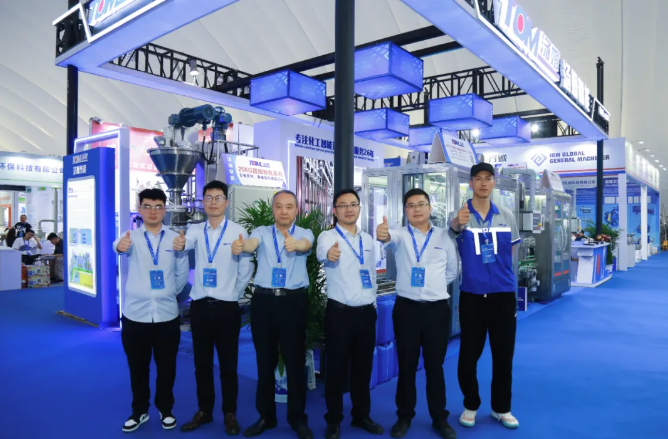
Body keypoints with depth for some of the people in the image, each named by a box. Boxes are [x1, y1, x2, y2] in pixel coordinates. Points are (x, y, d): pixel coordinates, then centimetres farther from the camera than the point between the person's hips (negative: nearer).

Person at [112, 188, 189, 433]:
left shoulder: (175, 238, 1)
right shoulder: (132, 237, -2)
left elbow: (182, 273, 6)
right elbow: (121, 247, -27)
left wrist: (168, 293, 8)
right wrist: (120, 246, -49)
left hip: (167, 315, 0)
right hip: (135, 314, 0)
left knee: (166, 367, 12)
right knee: (137, 368, 14)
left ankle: (165, 410, 31)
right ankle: (139, 411, 32)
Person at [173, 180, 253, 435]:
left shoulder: (238, 232, -5)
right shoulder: (197, 230, 3)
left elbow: (246, 269, -2)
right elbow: (187, 241, -20)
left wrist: (235, 294, 2)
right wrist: (180, 244, -42)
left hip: (227, 307, -3)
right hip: (199, 305, 3)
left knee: (228, 364, 8)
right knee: (202, 364, 14)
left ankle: (230, 414, 24)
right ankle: (204, 411, 30)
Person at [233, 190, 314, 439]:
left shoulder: (304, 234, 4)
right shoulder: (262, 232, 6)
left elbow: (305, 245, -20)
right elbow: (252, 243, -16)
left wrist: (294, 244, -45)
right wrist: (240, 246, -41)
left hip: (293, 301, -1)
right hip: (263, 300, 2)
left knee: (295, 361, 6)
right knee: (265, 361, 12)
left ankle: (298, 419, 23)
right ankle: (266, 416, 29)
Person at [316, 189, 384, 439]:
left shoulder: (368, 240, 10)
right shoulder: (328, 236, -8)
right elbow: (322, 252, -33)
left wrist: (373, 302, 16)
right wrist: (329, 253, -56)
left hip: (366, 312, 5)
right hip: (339, 312, -5)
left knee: (363, 367, 15)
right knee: (337, 368, 5)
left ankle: (361, 416, 32)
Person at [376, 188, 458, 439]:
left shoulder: (444, 237, 5)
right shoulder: (401, 236, -1)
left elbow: (452, 270, 15)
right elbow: (391, 238, -27)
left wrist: (434, 285, 6)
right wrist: (383, 235, -49)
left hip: (437, 309, 1)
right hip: (406, 308, 0)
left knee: (435, 366, 11)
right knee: (406, 366, 9)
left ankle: (439, 419, 27)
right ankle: (404, 417, 25)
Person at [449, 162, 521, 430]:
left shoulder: (506, 216, 4)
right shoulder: (461, 215, -5)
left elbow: (510, 253, 13)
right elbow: (453, 228, -30)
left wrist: (502, 274, 5)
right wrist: (458, 222, -52)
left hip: (503, 294, 2)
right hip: (471, 295, -2)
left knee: (504, 354, 11)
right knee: (469, 355, 7)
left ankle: (501, 408, 31)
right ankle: (470, 405, 29)